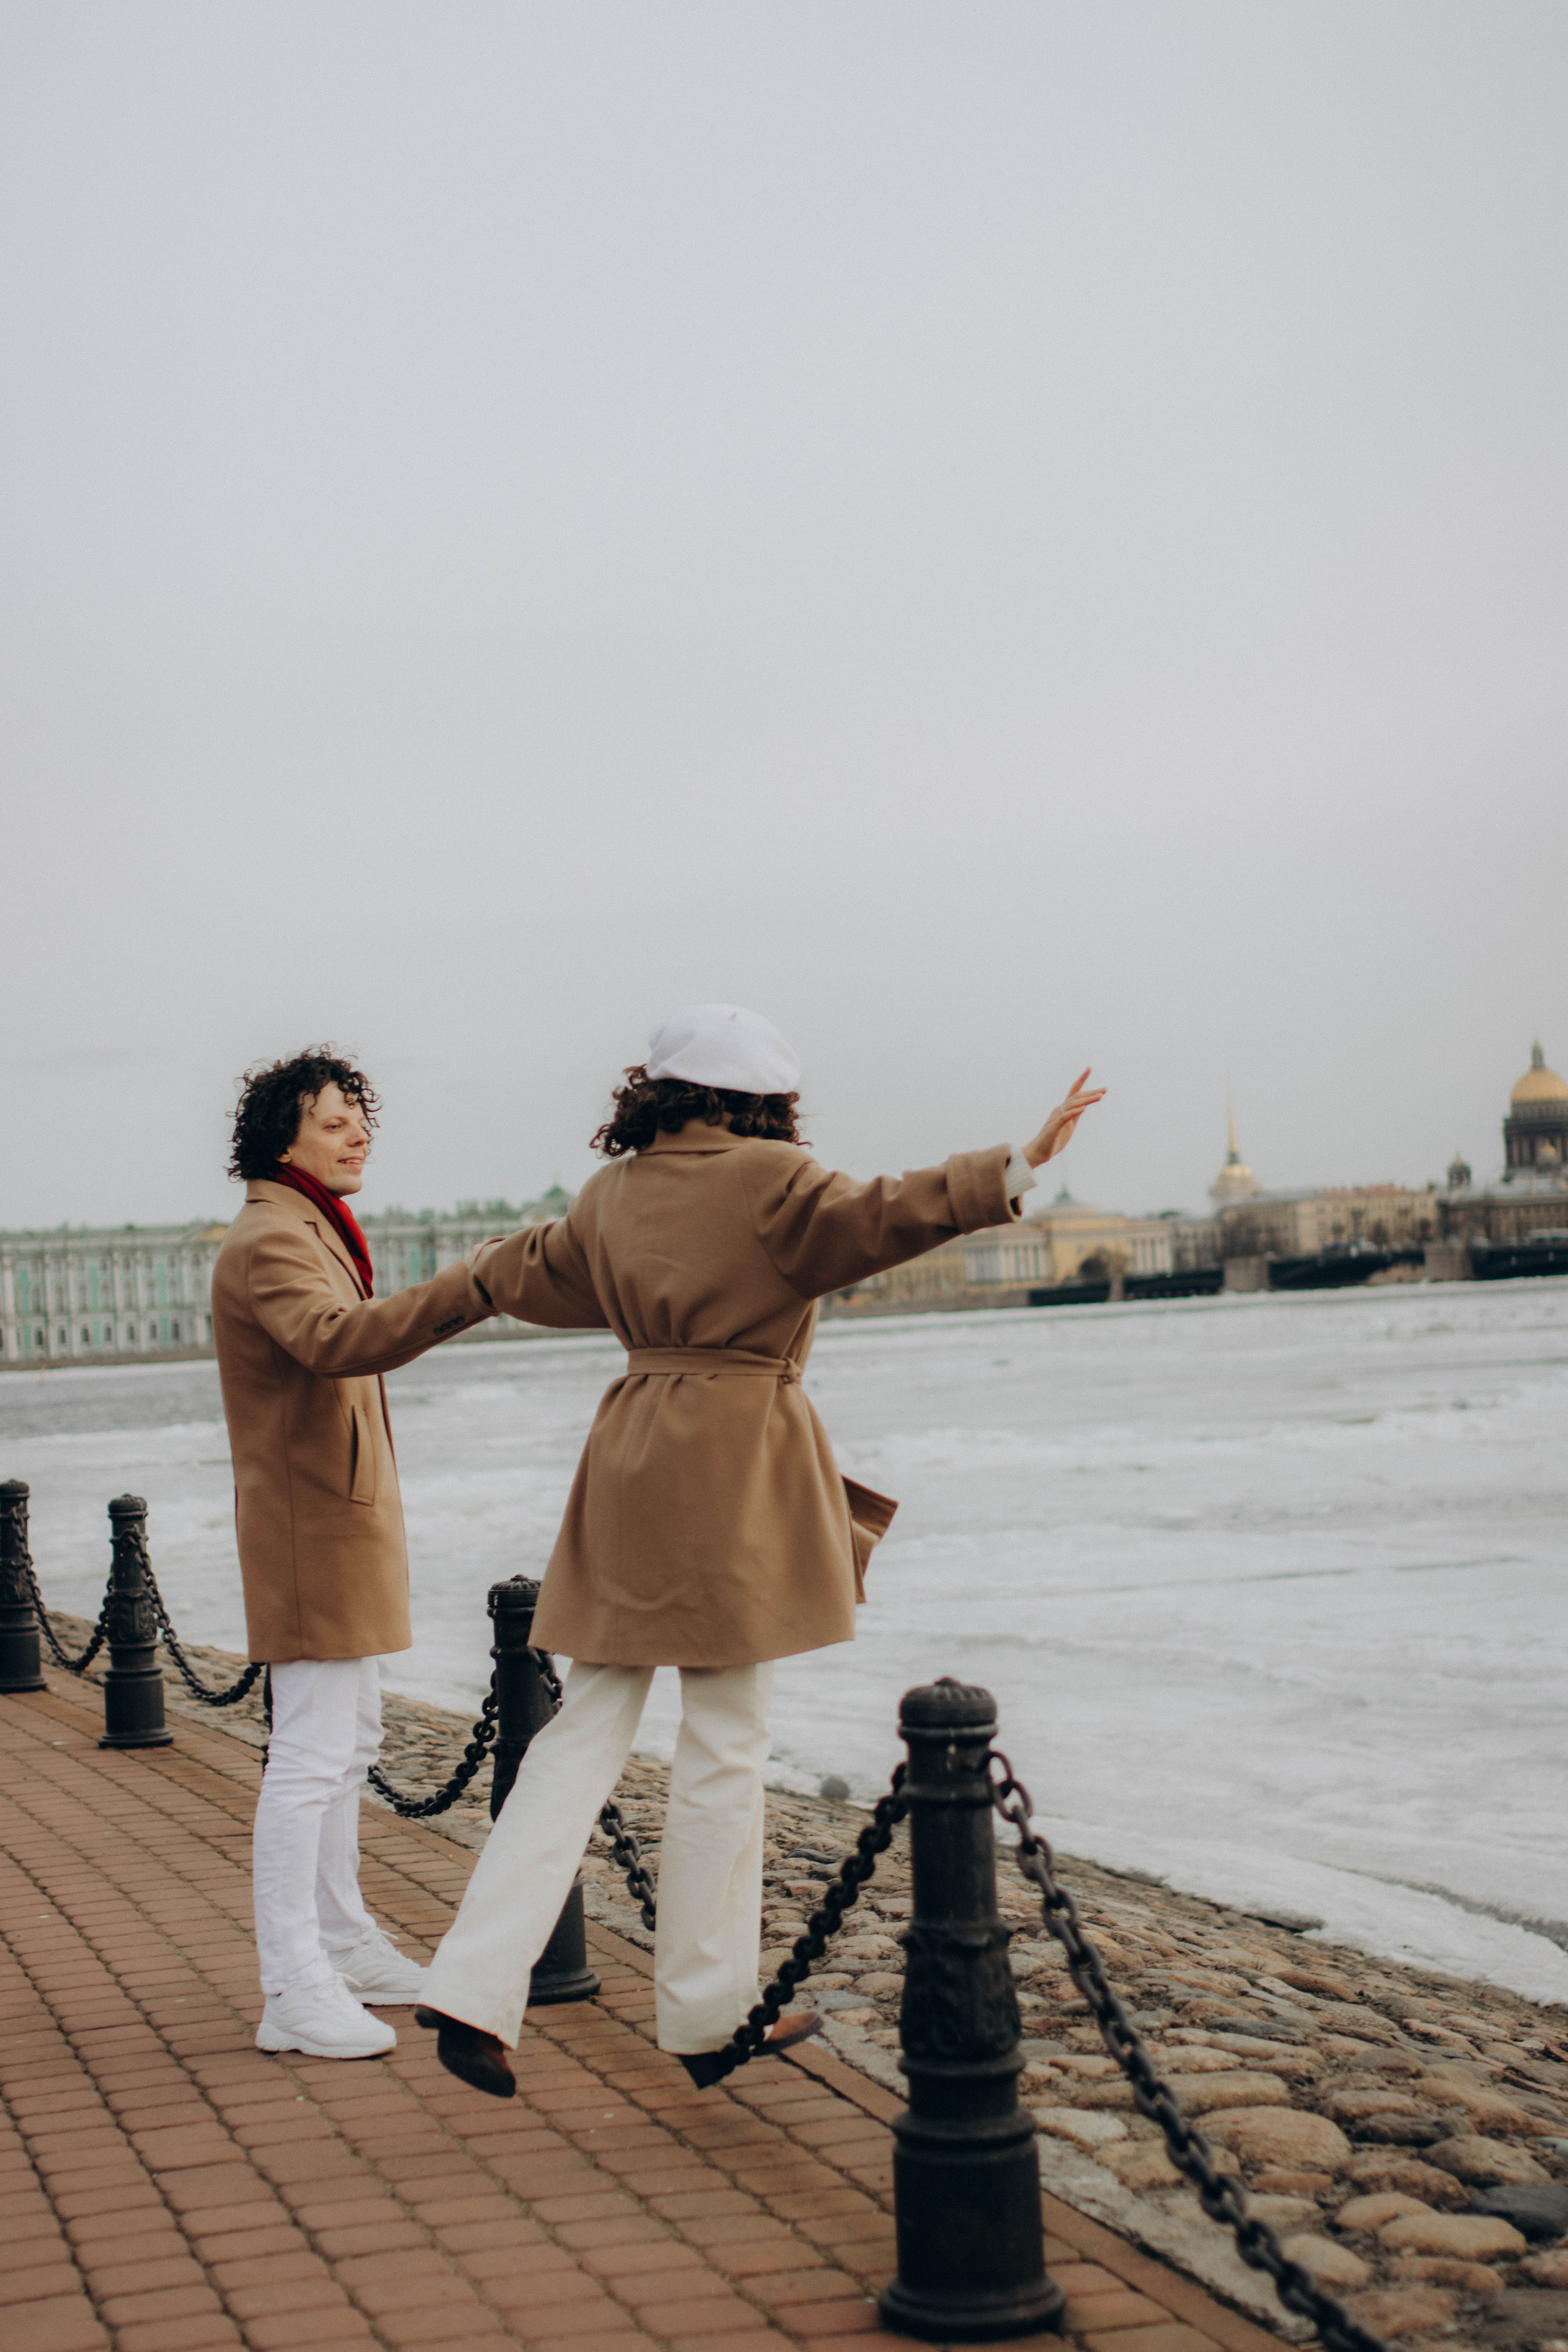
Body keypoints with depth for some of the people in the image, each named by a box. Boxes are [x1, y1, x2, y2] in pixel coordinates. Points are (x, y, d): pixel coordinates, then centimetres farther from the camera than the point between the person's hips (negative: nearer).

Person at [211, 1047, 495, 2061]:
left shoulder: (314, 1233, 18)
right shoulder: (271, 1241, -17)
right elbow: (333, 1339, -37)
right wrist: (472, 1289, -48)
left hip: (345, 1514, 11)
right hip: (310, 1523, -11)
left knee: (348, 1741, 17)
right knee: (311, 1754, -11)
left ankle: (345, 1943, 27)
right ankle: (294, 1994, -8)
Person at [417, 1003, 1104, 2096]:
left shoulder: (612, 1195, 12)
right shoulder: (770, 1181, -7)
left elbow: (532, 1276, 27)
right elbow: (877, 1220, -20)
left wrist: (486, 1264, 50)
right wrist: (1013, 1170, -23)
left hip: (631, 1468, 6)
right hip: (736, 1471, -6)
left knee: (588, 1730, 9)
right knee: (726, 1742, 4)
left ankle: (477, 1989, 1)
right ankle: (708, 2009, 14)